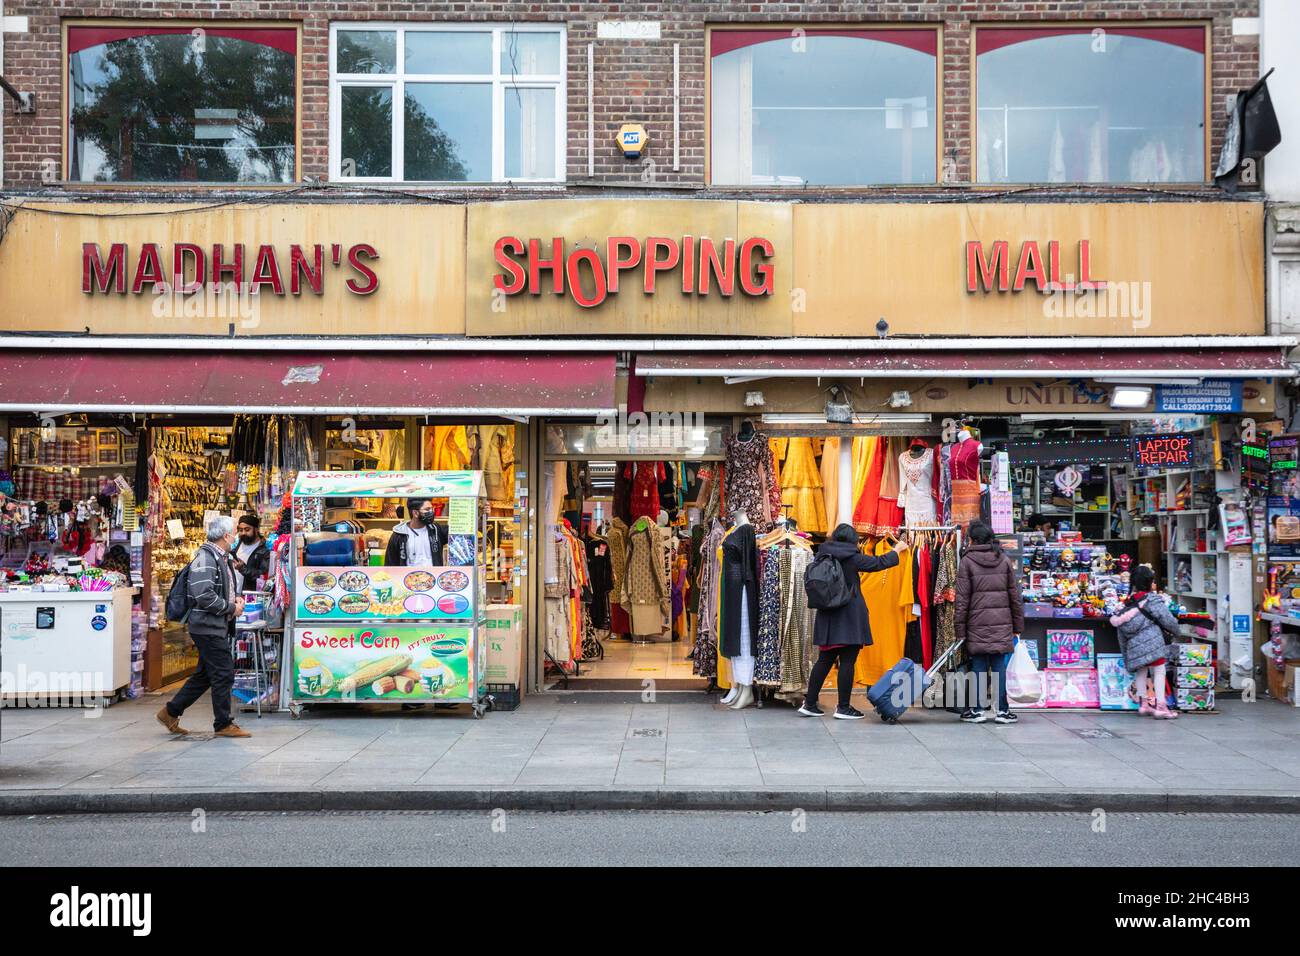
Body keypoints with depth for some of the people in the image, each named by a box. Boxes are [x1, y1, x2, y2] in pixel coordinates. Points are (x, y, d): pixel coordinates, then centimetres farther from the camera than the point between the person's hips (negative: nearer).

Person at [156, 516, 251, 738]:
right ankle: (223, 724, 6)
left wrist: (235, 598, 8)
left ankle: (170, 712, 25)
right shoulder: (205, 558, -16)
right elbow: (204, 596, -25)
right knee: (223, 674, -4)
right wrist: (231, 608, -15)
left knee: (205, 674, 16)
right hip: (208, 626, -10)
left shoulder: (221, 558, 15)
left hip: (217, 627, 10)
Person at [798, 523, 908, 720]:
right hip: (850, 616, -5)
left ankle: (809, 704, 11)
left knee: (824, 661, 11)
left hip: (827, 616, 6)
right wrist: (897, 550, 19)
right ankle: (843, 707, 2)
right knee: (847, 662, -1)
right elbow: (879, 563, 1)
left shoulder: (822, 555, 5)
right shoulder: (852, 557, -9)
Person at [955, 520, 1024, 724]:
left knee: (979, 665, 4)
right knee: (999, 665, 5)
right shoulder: (1004, 560, 7)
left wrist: (960, 631, 0)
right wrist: (1018, 626, 13)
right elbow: (1015, 596, 7)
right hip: (1002, 623, 2)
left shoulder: (967, 561, -2)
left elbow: (962, 599, -3)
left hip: (977, 623, -2)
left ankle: (977, 710, 8)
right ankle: (1002, 710, 6)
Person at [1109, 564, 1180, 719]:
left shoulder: (1128, 603, 13)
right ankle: (1161, 706, -5)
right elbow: (1167, 619, -8)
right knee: (1159, 671, -2)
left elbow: (1121, 634, 14)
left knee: (1141, 672, 19)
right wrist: (1175, 631, 14)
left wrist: (1125, 655, 22)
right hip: (1152, 640, -6)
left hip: (1134, 644, 6)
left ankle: (1143, 704, 24)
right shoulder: (1152, 599, -6)